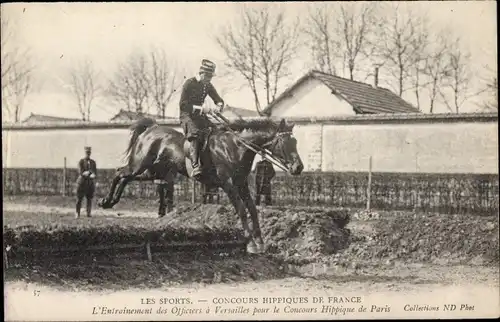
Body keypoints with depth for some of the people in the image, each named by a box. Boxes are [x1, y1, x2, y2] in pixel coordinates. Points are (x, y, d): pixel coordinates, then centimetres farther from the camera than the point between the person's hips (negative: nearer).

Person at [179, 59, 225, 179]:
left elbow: (219, 101, 18)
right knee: (195, 135, -33)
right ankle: (196, 167, -42)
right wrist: (201, 108, -26)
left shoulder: (208, 86, 9)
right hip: (187, 115, -6)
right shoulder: (189, 83, -11)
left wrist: (218, 107, -8)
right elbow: (183, 104, -17)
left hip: (200, 115, 6)